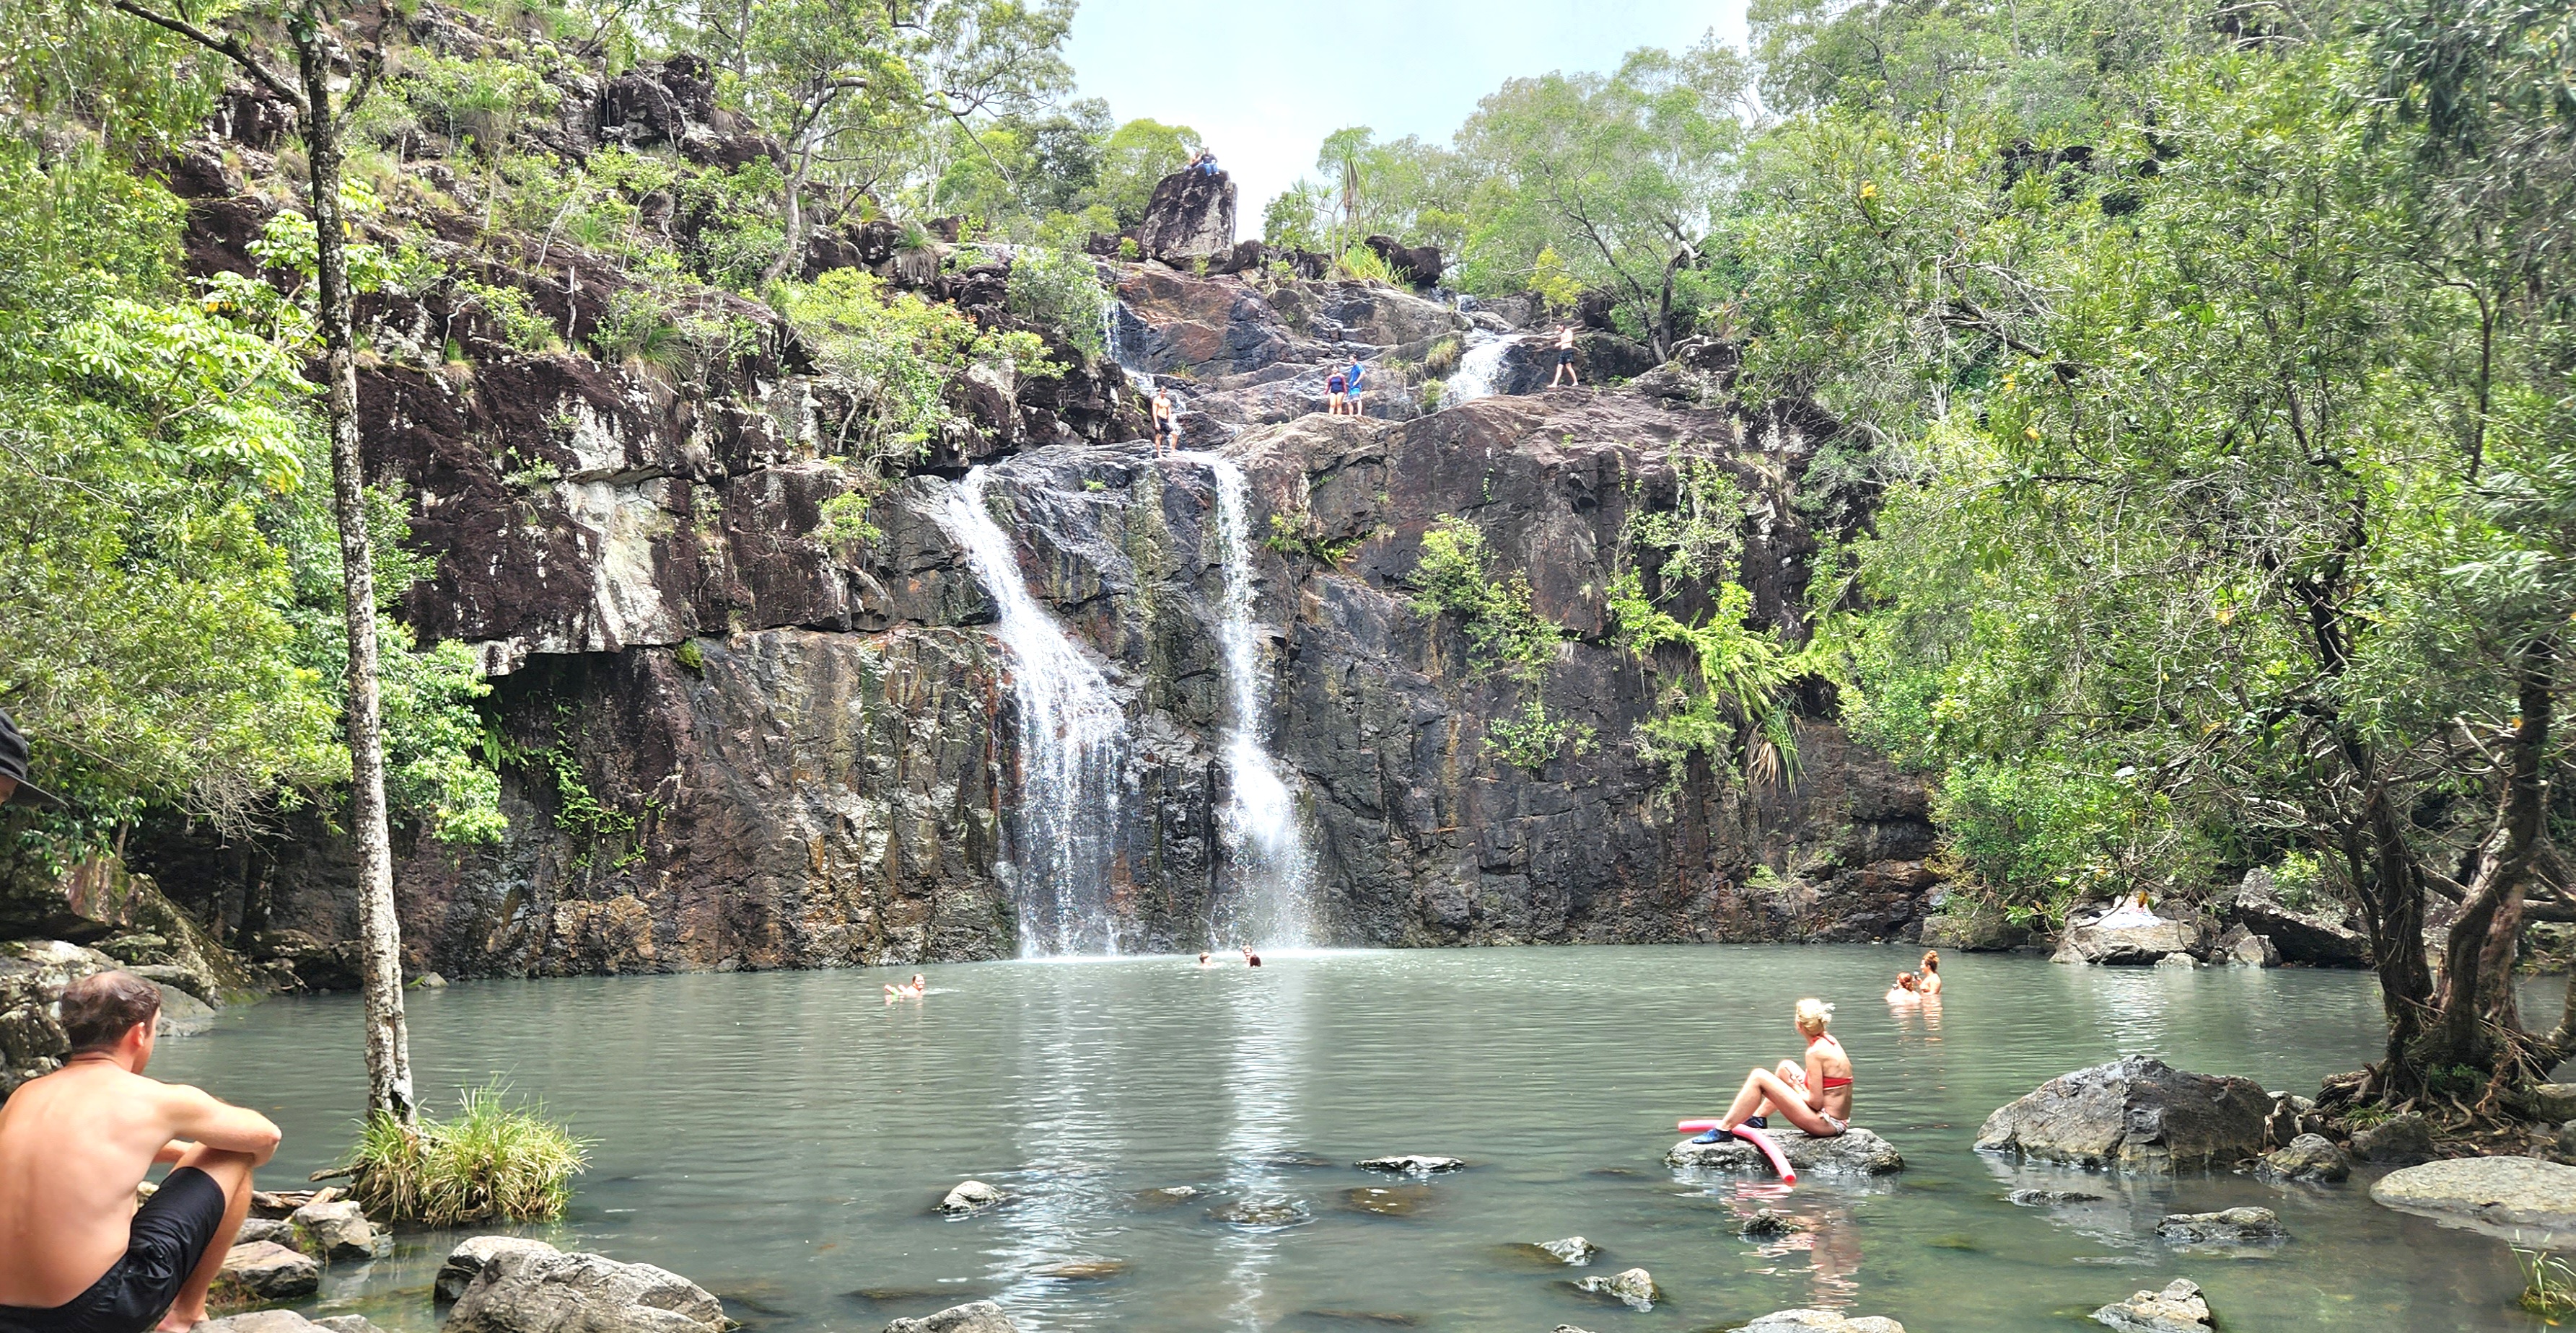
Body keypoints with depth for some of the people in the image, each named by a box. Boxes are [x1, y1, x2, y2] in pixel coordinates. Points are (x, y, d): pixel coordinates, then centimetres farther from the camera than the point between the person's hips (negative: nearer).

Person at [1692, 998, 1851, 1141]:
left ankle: (1723, 1130, -6)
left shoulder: (1816, 1052, -18)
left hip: (1826, 1123, -10)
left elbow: (1816, 1102, -18)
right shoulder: (1830, 1041, 9)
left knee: (1759, 1077, -9)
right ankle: (1759, 1118, 32)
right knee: (1785, 1067, 24)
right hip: (1839, 1121, 10)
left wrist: (1797, 1088, -1)